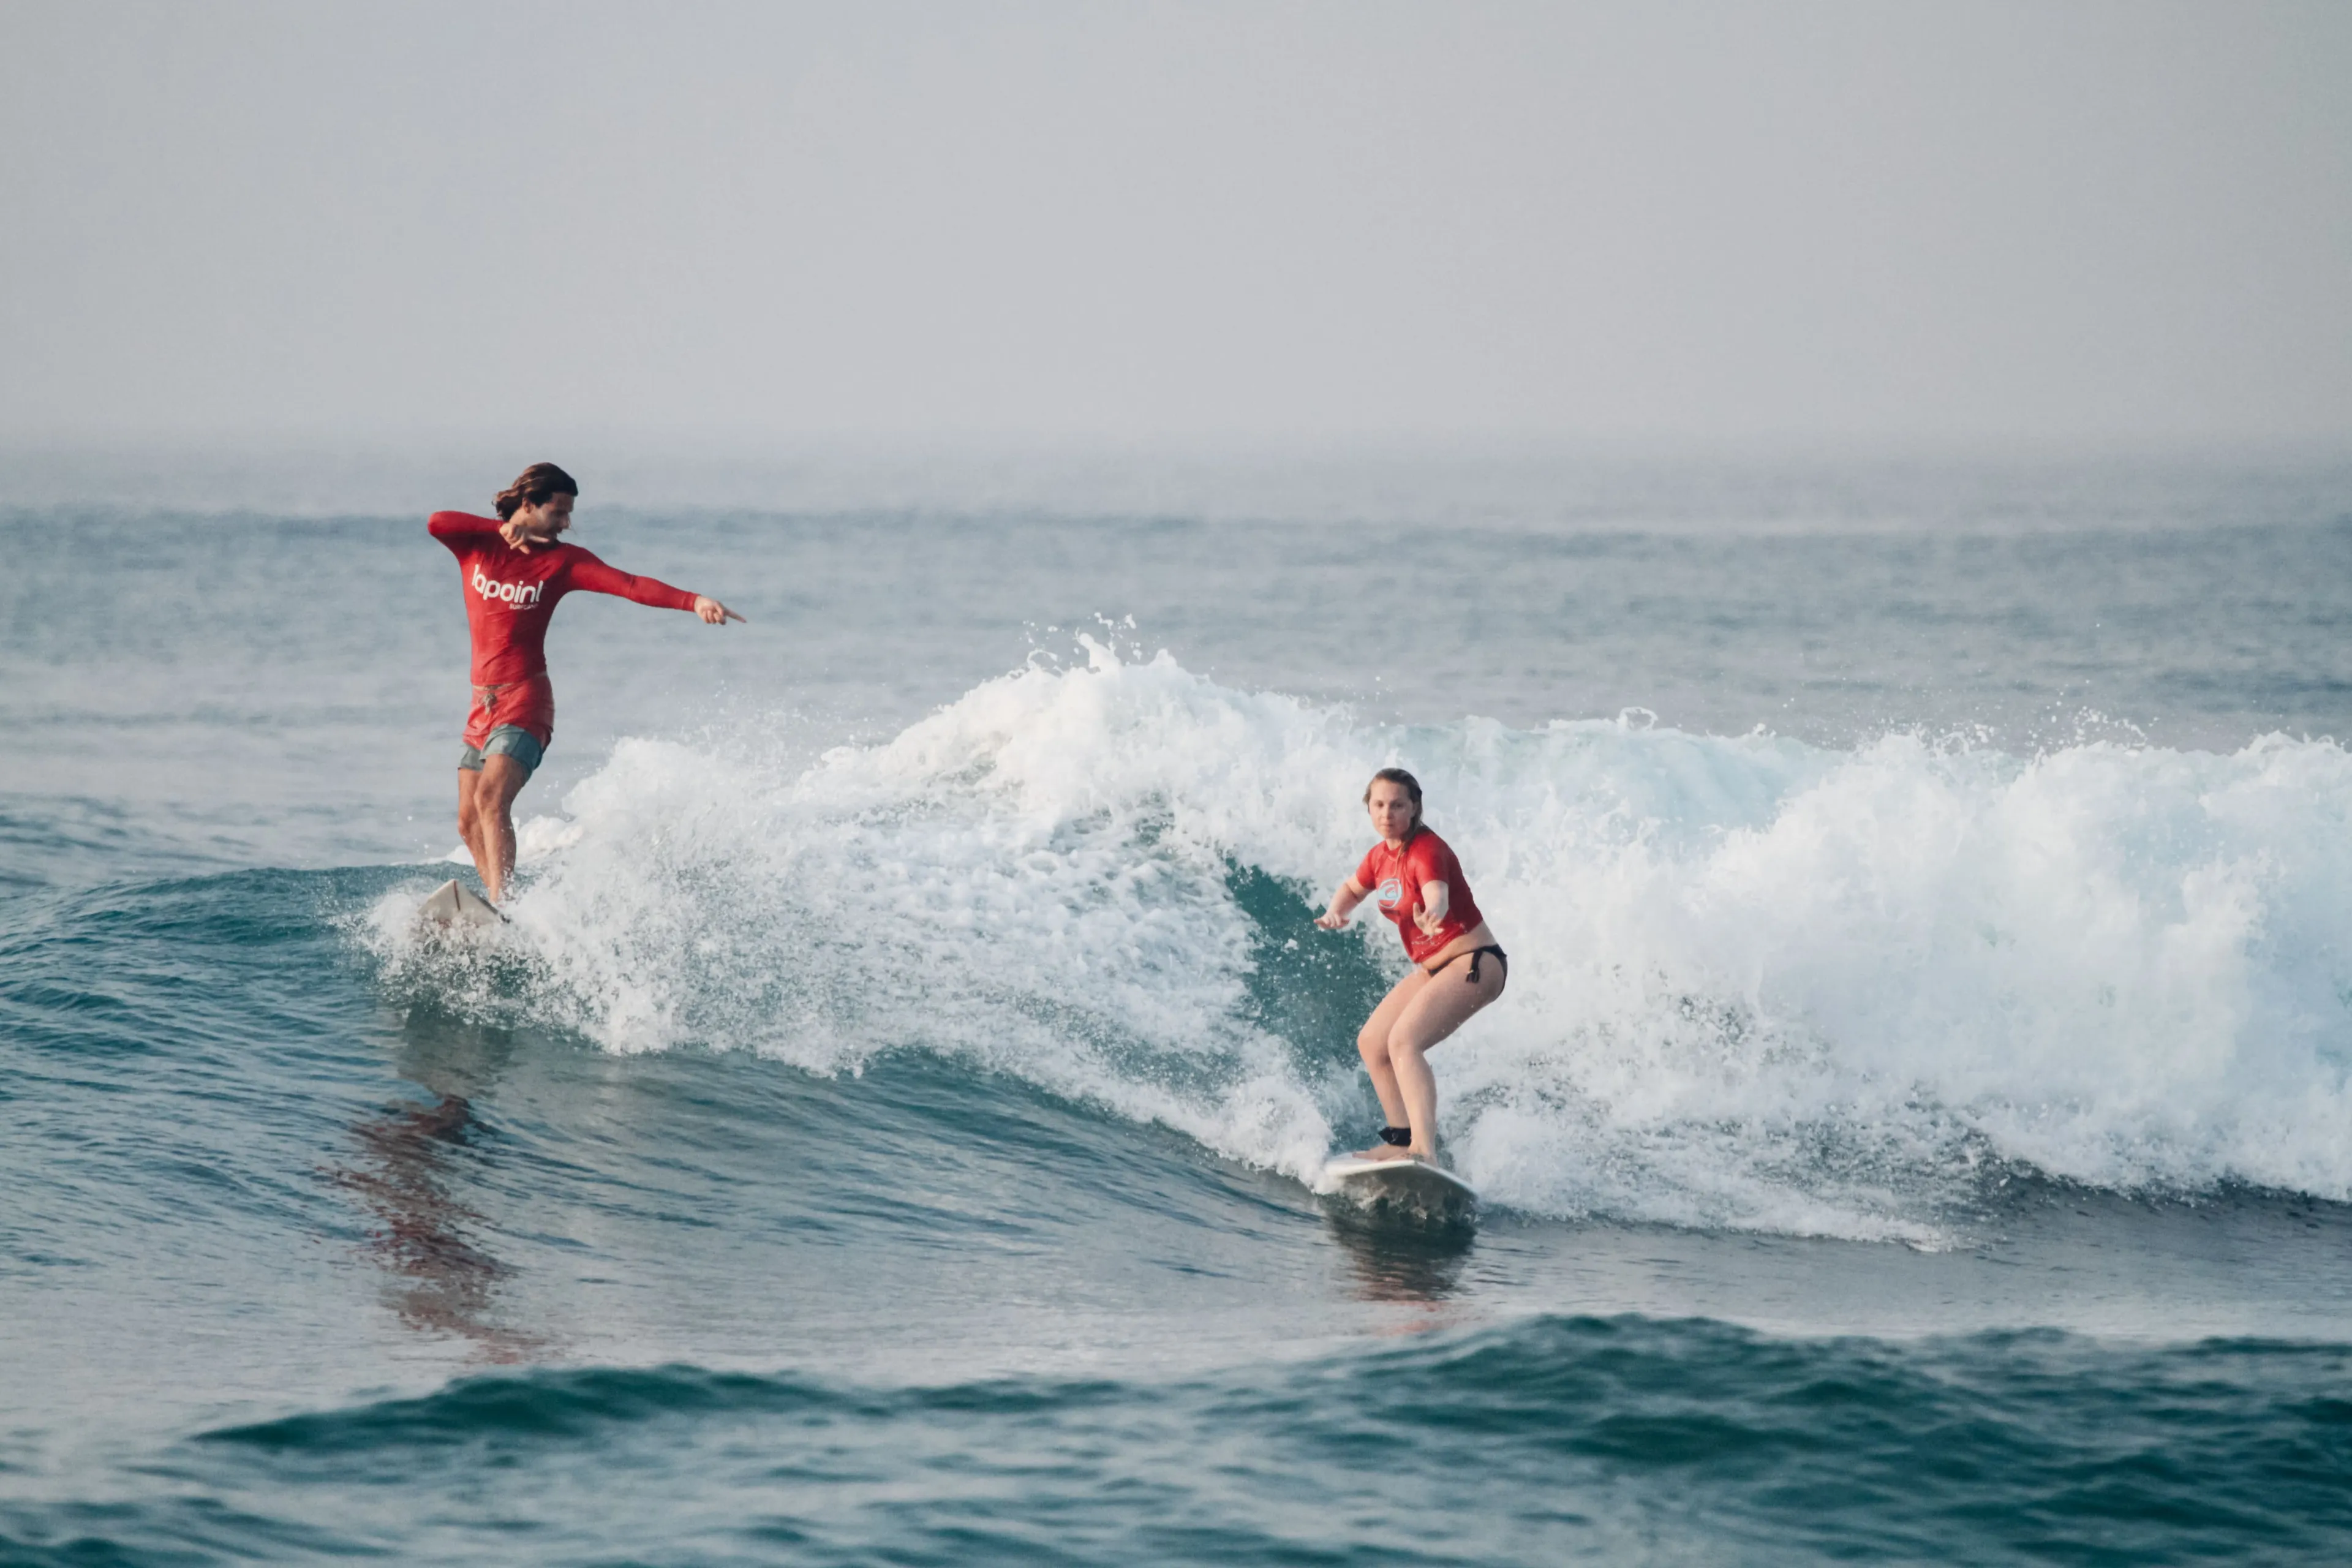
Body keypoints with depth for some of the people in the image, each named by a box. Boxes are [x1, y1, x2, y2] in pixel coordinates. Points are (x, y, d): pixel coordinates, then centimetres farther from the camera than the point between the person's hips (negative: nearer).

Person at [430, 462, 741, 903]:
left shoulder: (561, 561, -3)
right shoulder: (476, 543, 3)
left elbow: (629, 585, -13)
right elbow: (436, 523, -17)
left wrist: (693, 601, -26)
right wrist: (504, 528, -16)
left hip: (524, 700, -5)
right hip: (482, 701, 5)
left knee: (491, 798, -25)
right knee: (470, 824, 7)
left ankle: (501, 906, -34)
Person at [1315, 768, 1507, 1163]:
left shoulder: (1427, 851, -21)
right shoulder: (1381, 856, 5)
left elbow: (1438, 895, -42)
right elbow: (1353, 889, 26)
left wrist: (1431, 916, -66)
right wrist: (1335, 912, 4)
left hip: (1474, 964, -10)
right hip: (1432, 968, 10)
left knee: (1404, 1041, -28)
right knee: (1372, 1042, 14)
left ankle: (1425, 1151, -42)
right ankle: (1401, 1140, 24)